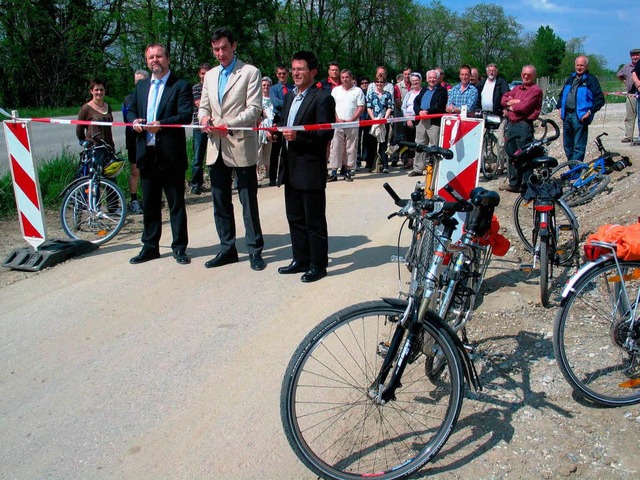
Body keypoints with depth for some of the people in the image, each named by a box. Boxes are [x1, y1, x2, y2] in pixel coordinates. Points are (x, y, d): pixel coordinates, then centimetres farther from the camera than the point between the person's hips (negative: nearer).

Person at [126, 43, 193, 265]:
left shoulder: (180, 86, -3)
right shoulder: (141, 86, 16)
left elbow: (186, 115, -13)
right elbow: (131, 110, 21)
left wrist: (161, 124, -26)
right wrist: (134, 121, -3)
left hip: (171, 155, -5)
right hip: (146, 154, 6)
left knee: (176, 203, 4)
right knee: (149, 203, 12)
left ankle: (179, 248, 13)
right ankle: (150, 247, 23)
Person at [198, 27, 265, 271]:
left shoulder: (250, 72, -1)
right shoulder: (210, 75, 17)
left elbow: (254, 109, -9)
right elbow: (203, 106, 18)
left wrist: (229, 125, -21)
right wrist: (204, 117, -6)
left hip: (241, 145, -6)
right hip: (216, 147, 6)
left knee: (249, 202, -1)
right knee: (220, 202, 11)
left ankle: (255, 251, 9)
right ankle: (227, 249, 22)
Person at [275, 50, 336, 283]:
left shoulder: (322, 98, -9)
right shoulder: (290, 96, 16)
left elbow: (327, 133, -16)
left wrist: (298, 135, -25)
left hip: (311, 169, -8)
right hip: (291, 168, 8)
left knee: (314, 220, 1)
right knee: (295, 218, 15)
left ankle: (318, 265, 11)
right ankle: (300, 260, 27)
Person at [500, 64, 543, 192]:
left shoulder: (536, 90, -5)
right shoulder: (517, 88, 20)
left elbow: (524, 106, -16)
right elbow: (504, 99, 12)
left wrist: (511, 106, 1)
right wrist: (513, 101, -7)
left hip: (524, 125, -8)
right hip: (510, 124, 8)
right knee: (512, 155, 12)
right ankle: (514, 184, 22)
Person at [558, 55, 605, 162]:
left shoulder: (591, 80, -2)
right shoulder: (570, 78, 18)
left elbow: (600, 99, -7)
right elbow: (562, 94, 26)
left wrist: (590, 112, -15)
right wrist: (560, 108, 13)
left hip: (580, 117, -7)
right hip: (566, 115, 7)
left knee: (579, 147, -7)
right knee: (567, 145, 12)